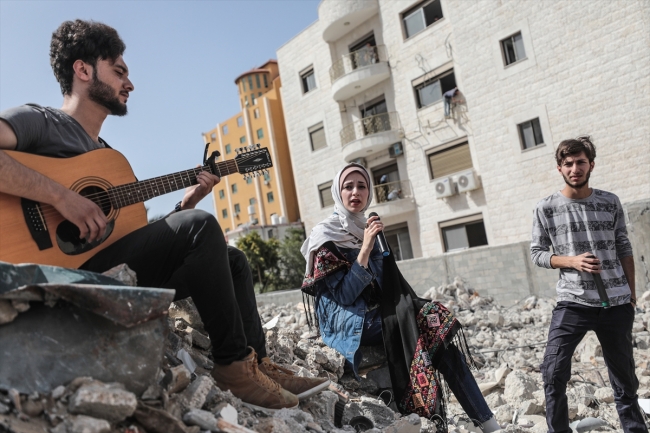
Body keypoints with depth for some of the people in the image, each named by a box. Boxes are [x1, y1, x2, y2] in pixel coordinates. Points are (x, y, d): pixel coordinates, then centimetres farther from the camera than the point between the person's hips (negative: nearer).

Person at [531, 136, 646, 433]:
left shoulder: (610, 203, 5)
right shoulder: (546, 209, -3)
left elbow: (624, 249, 11)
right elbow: (537, 253, 0)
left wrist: (631, 291, 10)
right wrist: (572, 261, -15)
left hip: (617, 303, 2)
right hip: (572, 303, -2)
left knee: (623, 376, 15)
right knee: (554, 374, -8)